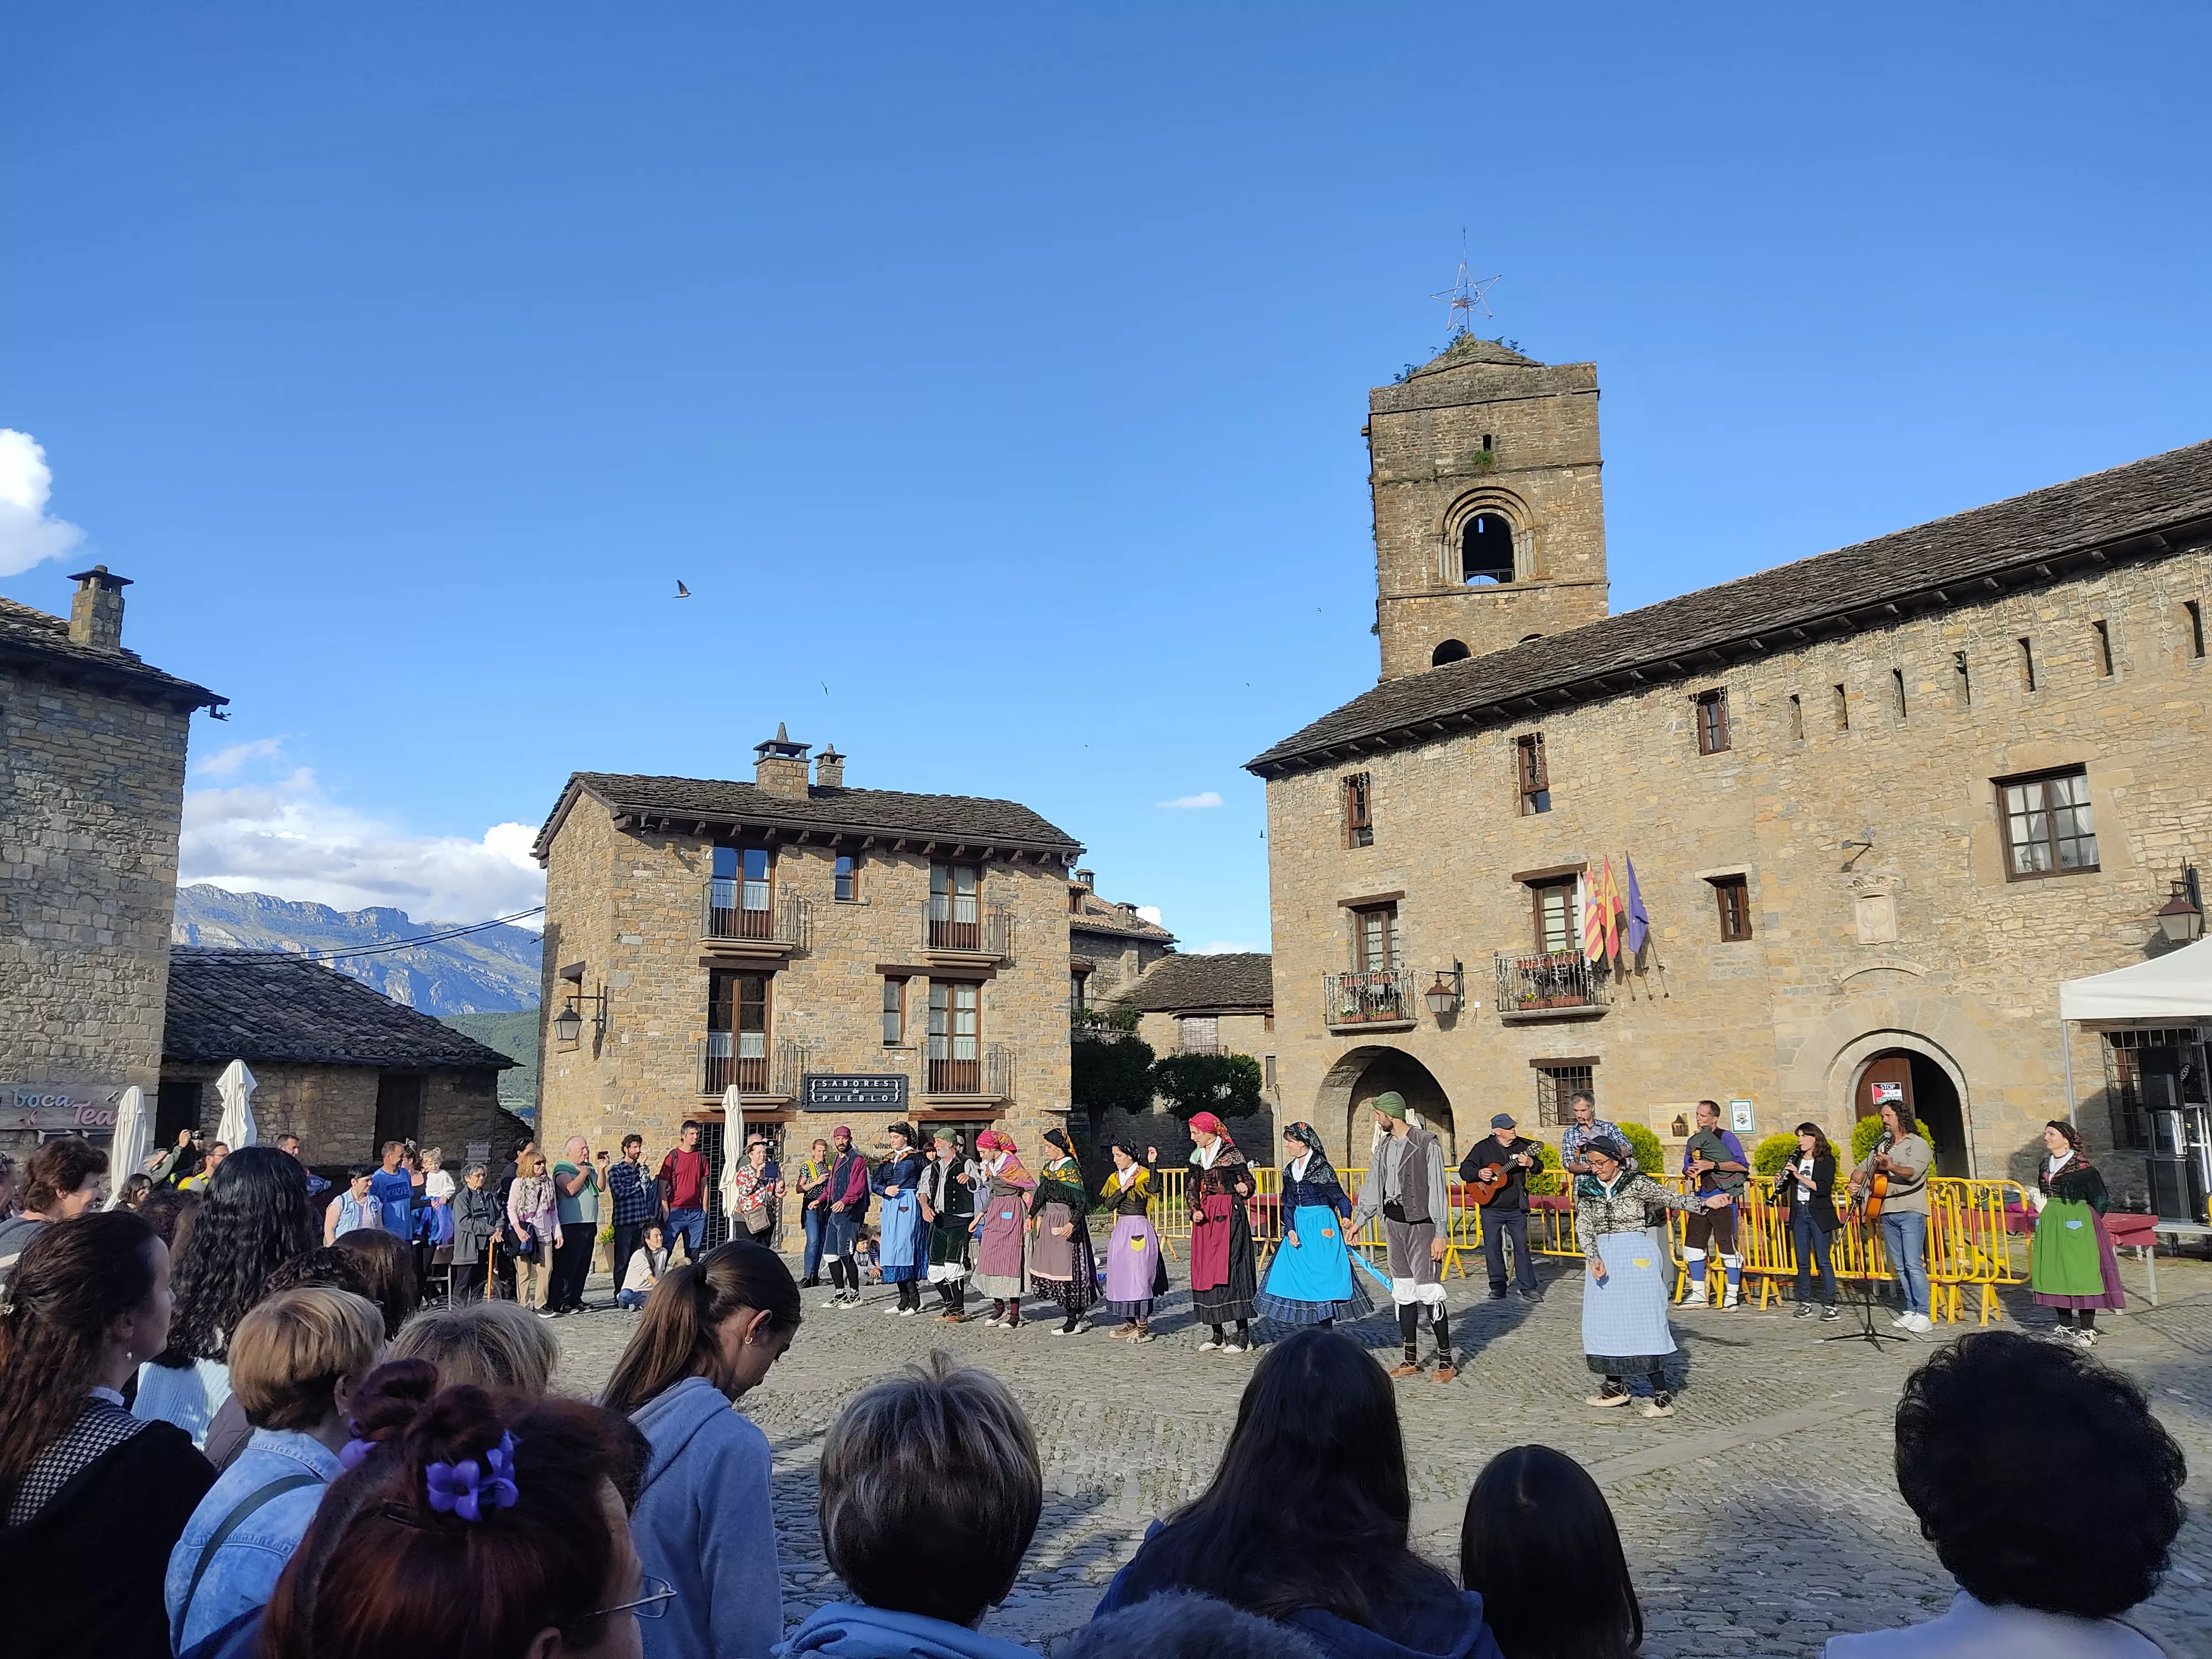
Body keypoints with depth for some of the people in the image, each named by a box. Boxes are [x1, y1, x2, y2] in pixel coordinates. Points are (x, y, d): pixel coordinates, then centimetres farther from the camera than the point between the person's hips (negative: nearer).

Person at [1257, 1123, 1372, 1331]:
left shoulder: (1322, 1167, -10)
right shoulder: (1290, 1170, 10)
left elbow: (1338, 1196, -9)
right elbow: (1288, 1204, 10)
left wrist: (1345, 1217, -26)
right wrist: (1290, 1230, -2)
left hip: (1321, 1226, -7)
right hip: (1298, 1226, 7)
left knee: (1322, 1274, -4)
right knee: (1296, 1274, 5)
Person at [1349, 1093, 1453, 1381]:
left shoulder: (1427, 1144, -11)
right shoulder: (1384, 1147, 11)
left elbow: (1438, 1191, -12)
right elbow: (1373, 1187, 19)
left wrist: (1440, 1234, -15)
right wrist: (1359, 1220, 20)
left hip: (1421, 1225, -7)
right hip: (1393, 1224, 7)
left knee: (1429, 1292, -7)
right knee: (1403, 1293, 10)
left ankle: (1446, 1361, 3)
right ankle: (1411, 1360, 18)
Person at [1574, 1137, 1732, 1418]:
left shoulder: (1636, 1183, -4)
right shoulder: (1587, 1190, 6)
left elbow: (1670, 1198, -13)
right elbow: (1584, 1226, -2)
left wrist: (1704, 1202, -30)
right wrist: (1594, 1258, -17)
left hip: (1636, 1256, -5)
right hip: (1603, 1256, 5)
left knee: (1642, 1319, -9)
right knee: (1603, 1319, 5)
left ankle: (1661, 1394, -7)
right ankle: (1616, 1385, 20)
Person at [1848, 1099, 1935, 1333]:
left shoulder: (1918, 1144, -3)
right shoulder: (1882, 1146, 19)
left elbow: (1913, 1172, -19)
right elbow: (1862, 1168, 20)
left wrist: (1891, 1167, -38)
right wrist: (1856, 1182, -2)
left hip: (1910, 1211, -7)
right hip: (1887, 1211, 7)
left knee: (1914, 1265, -12)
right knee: (1900, 1267, 8)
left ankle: (1923, 1316, -12)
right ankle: (1911, 1311, 13)